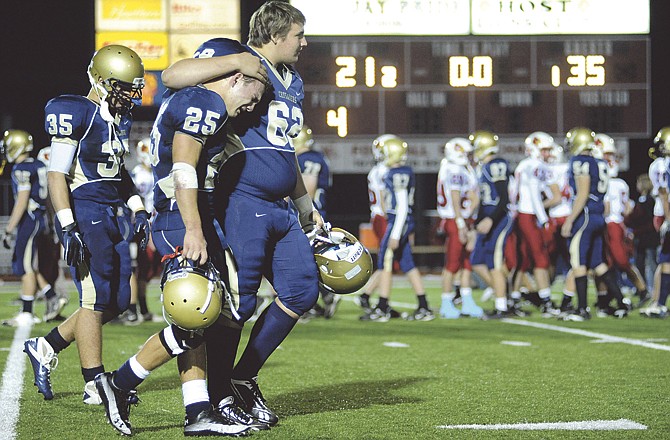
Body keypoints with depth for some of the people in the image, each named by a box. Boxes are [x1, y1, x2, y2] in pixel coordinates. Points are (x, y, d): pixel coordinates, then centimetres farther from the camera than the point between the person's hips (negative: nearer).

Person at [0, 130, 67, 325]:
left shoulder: (22, 170, -14)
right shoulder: (37, 167, 14)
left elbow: (22, 202, -19)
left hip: (29, 220, -9)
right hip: (38, 219, 9)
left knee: (26, 267, -5)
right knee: (24, 266, 14)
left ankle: (27, 313, -1)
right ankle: (53, 297, 12)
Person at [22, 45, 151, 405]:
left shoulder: (120, 119, 13)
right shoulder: (76, 114, -13)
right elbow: (56, 175, -15)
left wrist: (138, 209, 16)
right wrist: (68, 227, -21)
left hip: (108, 216, 9)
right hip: (83, 213, -9)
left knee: (117, 302, 8)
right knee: (96, 299, -6)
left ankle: (45, 347, 21)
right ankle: (95, 386, 2)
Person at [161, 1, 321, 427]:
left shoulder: (293, 83, 19)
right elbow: (172, 77, -22)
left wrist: (306, 205, 32)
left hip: (279, 208, 9)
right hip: (242, 200, -9)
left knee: (303, 289, 7)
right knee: (238, 300, -7)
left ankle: (245, 376, 18)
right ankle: (217, 395, 7)